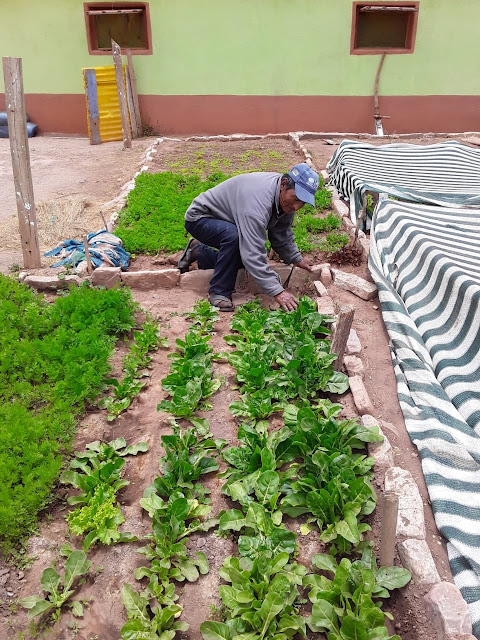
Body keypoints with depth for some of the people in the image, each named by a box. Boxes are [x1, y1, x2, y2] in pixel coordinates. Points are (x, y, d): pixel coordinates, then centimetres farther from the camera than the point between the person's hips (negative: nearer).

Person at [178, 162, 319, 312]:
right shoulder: (258, 199, -39)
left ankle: (198, 251, 27)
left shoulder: (287, 198, -10)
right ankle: (218, 293, -19)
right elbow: (253, 253, -43)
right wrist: (277, 291, -44)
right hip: (199, 217, -9)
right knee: (234, 236, -36)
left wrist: (296, 258, -3)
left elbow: (281, 236, 6)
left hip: (226, 223, 9)